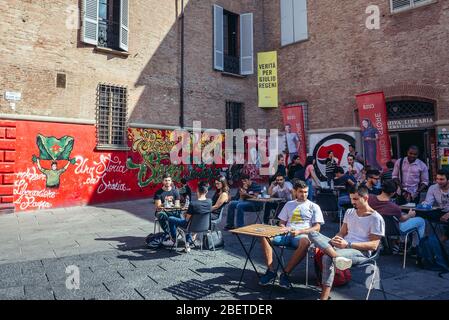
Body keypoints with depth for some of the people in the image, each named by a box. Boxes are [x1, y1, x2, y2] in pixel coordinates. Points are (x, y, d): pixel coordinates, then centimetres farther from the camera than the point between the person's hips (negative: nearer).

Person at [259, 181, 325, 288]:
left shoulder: (314, 207, 13)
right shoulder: (289, 204, 23)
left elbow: (317, 228, 3)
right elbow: (282, 223, 23)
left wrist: (299, 231, -11)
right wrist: (284, 228, -2)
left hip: (302, 235, -3)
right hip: (286, 235, 3)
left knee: (305, 242, -41)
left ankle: (286, 273, -31)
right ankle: (271, 271, -24)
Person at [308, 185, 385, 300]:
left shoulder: (376, 218, -3)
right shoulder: (349, 212, 17)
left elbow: (374, 245, -10)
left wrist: (348, 244, -21)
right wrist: (335, 239, -7)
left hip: (361, 252, -7)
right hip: (342, 246, 7)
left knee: (327, 257, -38)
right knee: (313, 234, -20)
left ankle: (324, 297, -34)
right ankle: (337, 257, -40)